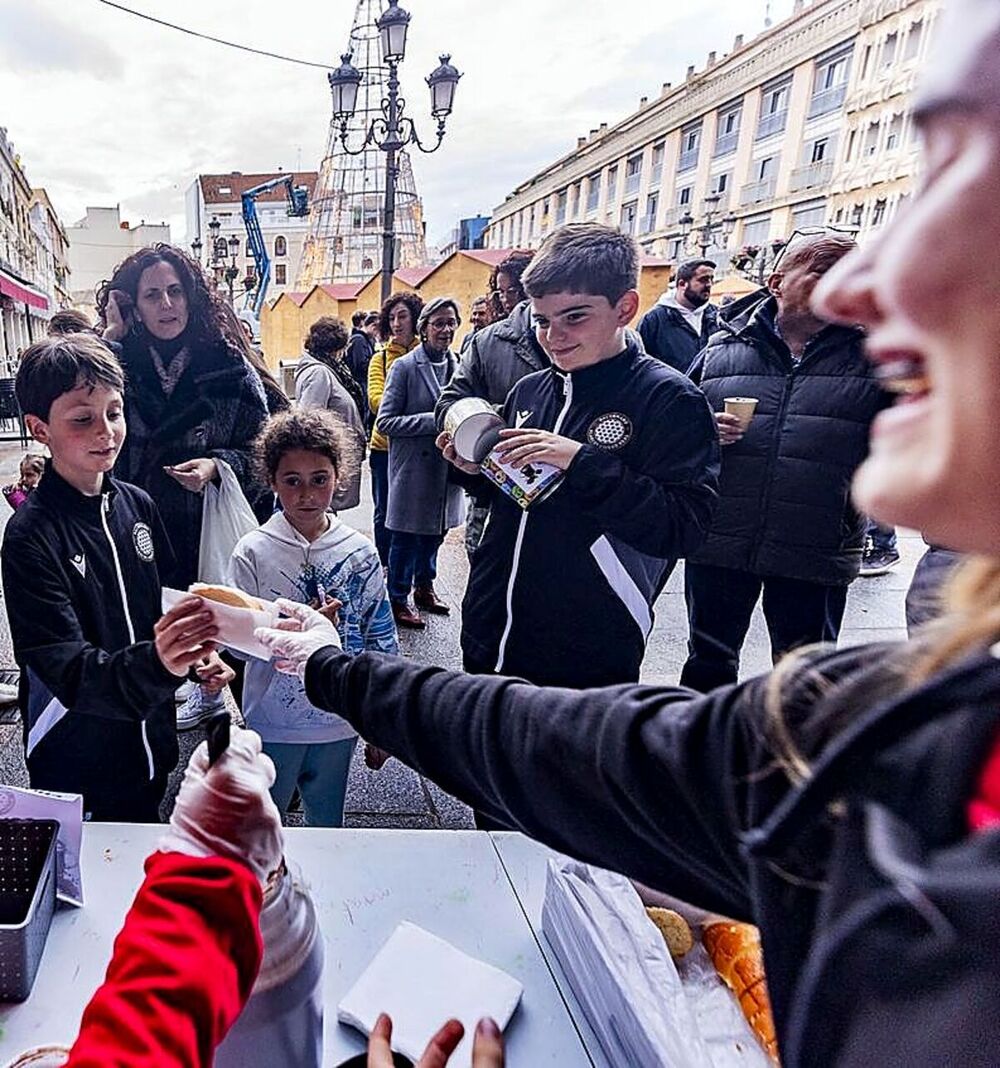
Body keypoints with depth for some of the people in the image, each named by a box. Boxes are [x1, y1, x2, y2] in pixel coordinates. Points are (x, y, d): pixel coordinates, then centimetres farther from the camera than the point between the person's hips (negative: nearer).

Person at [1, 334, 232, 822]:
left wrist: (196, 652, -8)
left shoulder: (137, 505, -2)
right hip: (77, 769, -5)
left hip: (151, 748, 5)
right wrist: (158, 662, -45)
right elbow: (70, 674, -27)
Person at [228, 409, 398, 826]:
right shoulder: (254, 551, -11)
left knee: (328, 826, 21)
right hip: (272, 724, -1)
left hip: (340, 721, 2)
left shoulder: (360, 551, -6)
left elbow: (381, 637, 0)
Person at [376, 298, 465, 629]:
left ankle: (424, 587, 37)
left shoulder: (458, 365, 5)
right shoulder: (404, 367, -10)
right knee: (406, 536, 4)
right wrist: (433, 421, -19)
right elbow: (385, 421, -12)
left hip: (446, 465, 6)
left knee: (435, 530, 17)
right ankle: (398, 600, 20)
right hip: (413, 466, -5)